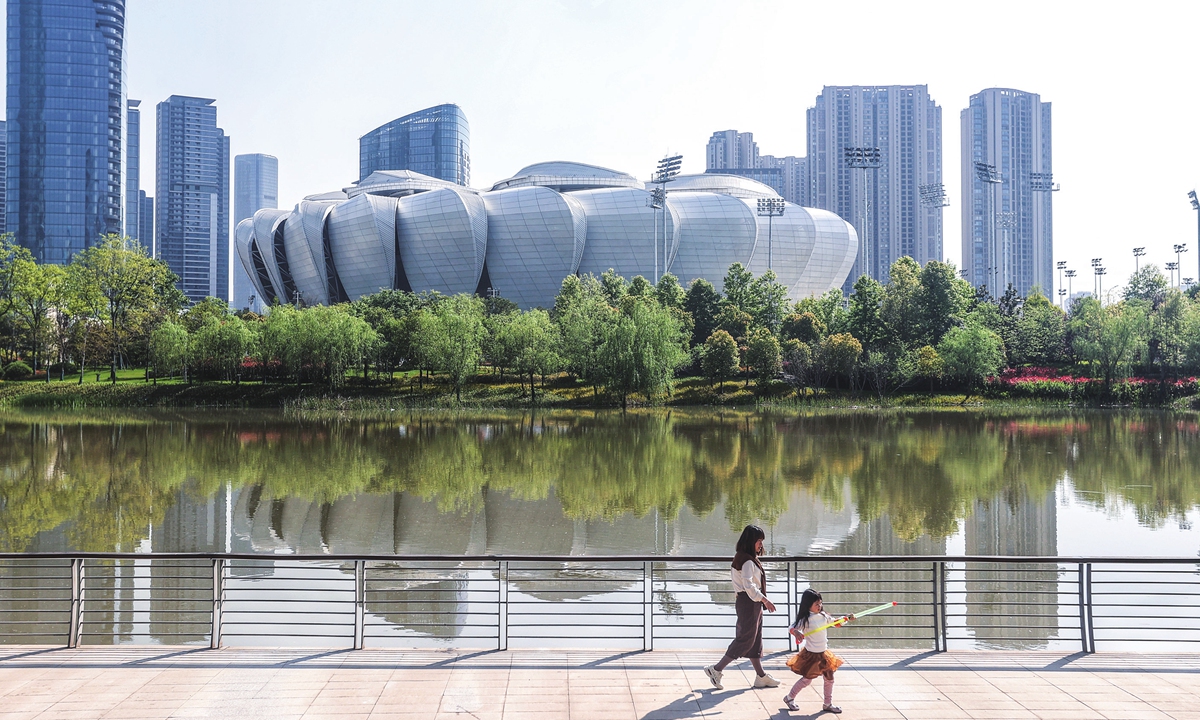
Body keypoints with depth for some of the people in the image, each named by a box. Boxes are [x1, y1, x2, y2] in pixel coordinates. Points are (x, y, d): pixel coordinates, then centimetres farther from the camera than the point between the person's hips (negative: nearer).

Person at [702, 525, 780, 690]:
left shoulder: (742, 558, 13)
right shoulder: (747, 561, -19)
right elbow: (748, 585, -26)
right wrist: (765, 600, -25)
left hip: (753, 602, 11)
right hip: (748, 602, -11)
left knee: (755, 639, 13)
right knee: (745, 639, -5)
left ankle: (761, 677, 19)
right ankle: (716, 670, 0)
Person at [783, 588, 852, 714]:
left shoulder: (823, 615, 1)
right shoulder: (806, 619, -19)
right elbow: (791, 628, -27)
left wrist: (847, 619, 7)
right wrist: (796, 632, -47)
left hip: (823, 653, 7)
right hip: (811, 654, -7)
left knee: (829, 678, 11)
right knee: (807, 679, 2)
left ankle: (828, 704, 26)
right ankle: (789, 698, 22)